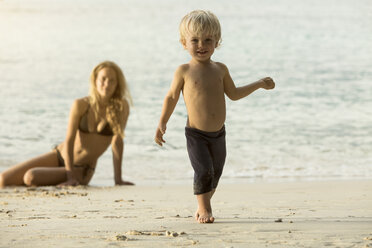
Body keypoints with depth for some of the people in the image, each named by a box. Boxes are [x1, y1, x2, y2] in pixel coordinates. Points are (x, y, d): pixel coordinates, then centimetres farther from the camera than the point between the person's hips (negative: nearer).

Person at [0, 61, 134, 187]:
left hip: (82, 170, -2)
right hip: (59, 156, 2)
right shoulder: (81, 105, -11)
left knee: (31, 178, -27)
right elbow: (69, 141, -13)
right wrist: (71, 177, -21)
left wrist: (118, 179, -14)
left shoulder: (121, 106, -13)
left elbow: (117, 141, -11)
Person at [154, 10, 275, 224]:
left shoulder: (220, 69, 5)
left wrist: (259, 84, 16)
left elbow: (234, 94, 18)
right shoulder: (184, 71, -6)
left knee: (215, 174, 12)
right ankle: (204, 209, 3)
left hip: (218, 134, 4)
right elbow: (172, 97, 5)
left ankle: (203, 206, 31)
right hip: (195, 134, -4)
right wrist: (162, 123, 0)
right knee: (203, 171, -15)